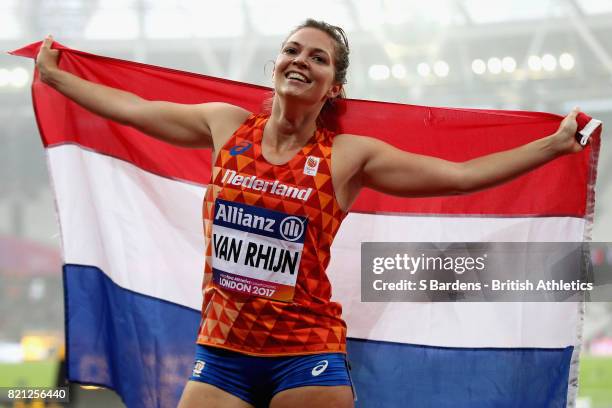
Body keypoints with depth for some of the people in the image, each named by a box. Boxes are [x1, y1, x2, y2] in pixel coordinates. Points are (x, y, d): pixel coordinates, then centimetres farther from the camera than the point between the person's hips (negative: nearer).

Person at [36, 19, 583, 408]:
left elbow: (461, 175, 0)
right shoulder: (227, 126, 6)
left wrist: (556, 144, -1)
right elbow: (132, 108, 18)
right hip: (221, 349, 3)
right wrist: (55, 75, 25)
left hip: (307, 354, -2)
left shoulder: (349, 155, -1)